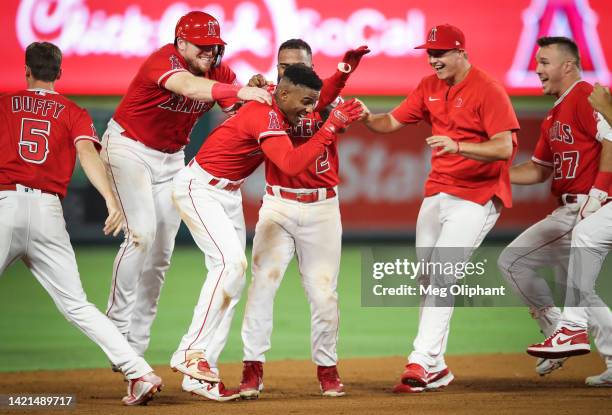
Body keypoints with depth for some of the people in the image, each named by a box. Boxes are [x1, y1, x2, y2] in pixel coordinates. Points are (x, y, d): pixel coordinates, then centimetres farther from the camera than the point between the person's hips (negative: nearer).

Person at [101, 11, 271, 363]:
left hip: (171, 158, 7)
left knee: (162, 252, 4)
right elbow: (188, 87, -48)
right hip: (129, 148, -7)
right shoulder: (164, 61, -26)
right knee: (142, 233, -20)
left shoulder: (219, 72, -6)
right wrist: (239, 91, -61)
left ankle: (136, 345, 10)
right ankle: (117, 327, -9)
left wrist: (255, 93, -38)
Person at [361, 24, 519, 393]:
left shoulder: (487, 90, -16)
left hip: (477, 197, -8)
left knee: (441, 277, -17)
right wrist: (367, 118, -12)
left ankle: (422, 363, -19)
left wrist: (457, 146, -37)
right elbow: (392, 121, 10)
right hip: (438, 193, 8)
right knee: (427, 279, 9)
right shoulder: (430, 87, 7)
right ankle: (435, 369, 16)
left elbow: (505, 147, -24)